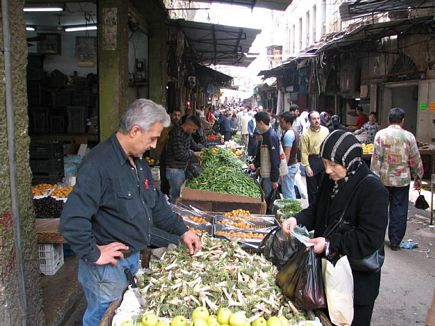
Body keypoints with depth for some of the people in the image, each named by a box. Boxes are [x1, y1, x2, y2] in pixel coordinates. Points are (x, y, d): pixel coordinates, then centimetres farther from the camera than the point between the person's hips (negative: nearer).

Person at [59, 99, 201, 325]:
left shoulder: (138, 161, 6)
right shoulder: (99, 164, -26)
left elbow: (156, 203, 16)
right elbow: (72, 221, -31)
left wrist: (182, 230, 11)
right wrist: (93, 254, -21)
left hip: (133, 258, 9)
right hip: (107, 265, -9)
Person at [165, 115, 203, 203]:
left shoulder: (187, 133, 6)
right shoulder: (177, 134, -25)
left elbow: (193, 145, 19)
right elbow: (180, 155, -27)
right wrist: (194, 154, -14)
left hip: (182, 168, 10)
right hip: (174, 169, -10)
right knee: (175, 195, -2)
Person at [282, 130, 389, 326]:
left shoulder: (373, 189, -22)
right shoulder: (331, 181, 1)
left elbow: (370, 238, -24)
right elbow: (316, 211, 11)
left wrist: (330, 244, -26)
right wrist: (297, 220, -9)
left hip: (357, 278, -7)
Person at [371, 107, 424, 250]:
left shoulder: (380, 134, -7)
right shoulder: (409, 136, -6)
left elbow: (376, 158, -10)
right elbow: (415, 160, -1)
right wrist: (418, 178, 11)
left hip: (383, 178, 1)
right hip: (402, 179, -1)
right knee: (399, 210, 7)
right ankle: (395, 241, 12)